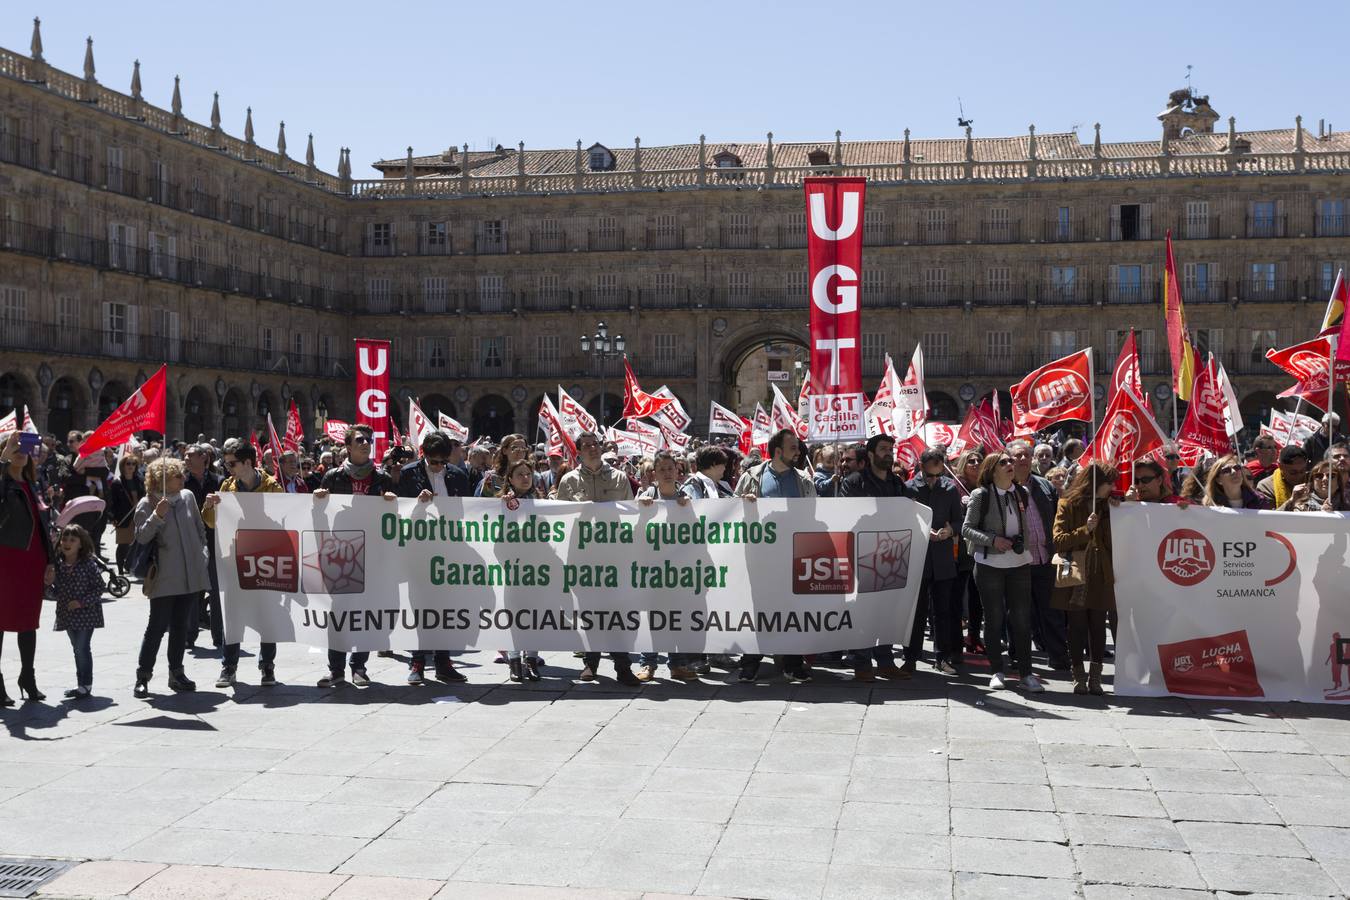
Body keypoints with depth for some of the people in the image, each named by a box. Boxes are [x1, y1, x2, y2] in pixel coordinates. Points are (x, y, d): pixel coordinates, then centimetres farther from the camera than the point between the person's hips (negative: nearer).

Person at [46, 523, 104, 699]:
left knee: (82, 648, -7)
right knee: (77, 648, 14)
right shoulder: (58, 566, 2)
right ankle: (82, 684, 23)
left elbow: (99, 588, -10)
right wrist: (49, 584, -11)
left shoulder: (89, 564, -11)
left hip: (86, 613, -5)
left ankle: (86, 684, 3)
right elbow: (55, 594, 9)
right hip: (67, 615, 5)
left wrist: (82, 602, -19)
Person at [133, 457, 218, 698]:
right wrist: (157, 516, -22)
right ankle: (143, 676, 4)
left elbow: (200, 529, 17)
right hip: (164, 578, -5)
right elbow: (141, 538, -11)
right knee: (157, 626, -4)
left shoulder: (187, 496, 8)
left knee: (181, 626, 11)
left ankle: (176, 673, 20)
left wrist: (203, 554, 10)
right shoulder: (147, 504, -6)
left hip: (191, 576, 5)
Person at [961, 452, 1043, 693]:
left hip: (1019, 562, 3)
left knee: (1022, 618, 1)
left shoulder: (1022, 493, 5)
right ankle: (996, 672, 15)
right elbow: (967, 529, -7)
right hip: (989, 564, -3)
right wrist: (993, 540, -19)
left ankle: (1026, 673, 8)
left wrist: (1022, 542, 4)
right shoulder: (981, 495, -6)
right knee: (994, 619, 5)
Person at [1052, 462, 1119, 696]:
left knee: (1098, 628, 2)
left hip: (1101, 578, 3)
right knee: (1077, 628, 1)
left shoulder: (1107, 506, 11)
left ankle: (1095, 677, 7)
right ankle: (1079, 677, 9)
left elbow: (1114, 540, 14)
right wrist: (1085, 530, -18)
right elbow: (1058, 541, -8)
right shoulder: (1068, 505, 0)